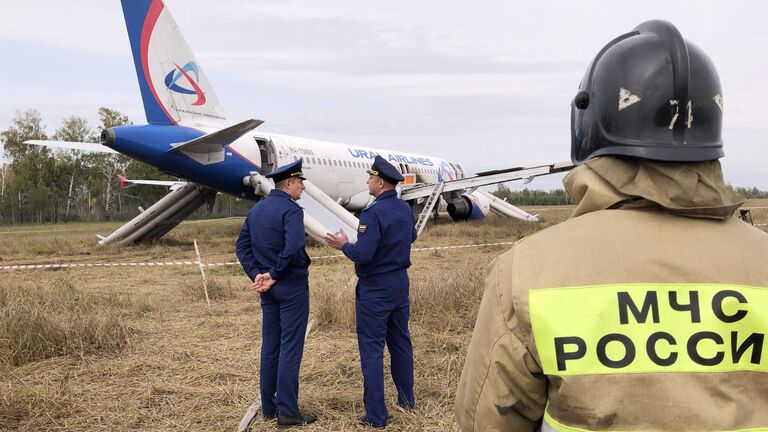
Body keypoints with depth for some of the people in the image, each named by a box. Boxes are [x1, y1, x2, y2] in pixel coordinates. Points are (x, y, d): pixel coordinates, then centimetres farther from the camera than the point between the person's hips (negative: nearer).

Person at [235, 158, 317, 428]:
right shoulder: (291, 209, -14)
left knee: (270, 345, 13)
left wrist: (257, 275, 1)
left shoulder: (255, 210, 10)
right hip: (292, 285, -8)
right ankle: (287, 413, 2)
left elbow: (242, 246, 10)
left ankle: (269, 407, 21)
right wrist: (274, 274, -16)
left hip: (268, 289, 8)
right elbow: (293, 247, -28)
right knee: (290, 348, -2)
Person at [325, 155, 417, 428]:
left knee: (372, 349, -1)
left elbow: (362, 255, -26)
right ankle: (407, 400, 29)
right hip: (400, 283, 8)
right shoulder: (405, 210, 4)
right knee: (400, 341, 18)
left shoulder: (373, 214, -22)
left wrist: (344, 245, -8)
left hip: (375, 289, -8)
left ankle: (376, 416, 2)